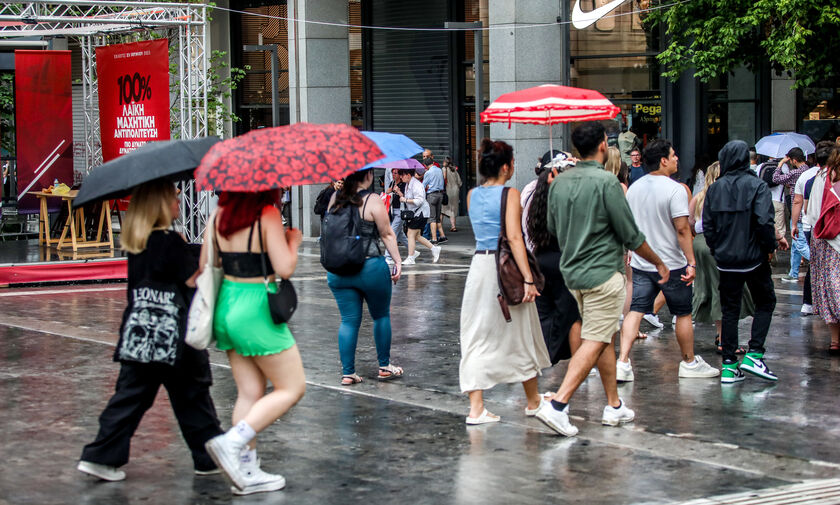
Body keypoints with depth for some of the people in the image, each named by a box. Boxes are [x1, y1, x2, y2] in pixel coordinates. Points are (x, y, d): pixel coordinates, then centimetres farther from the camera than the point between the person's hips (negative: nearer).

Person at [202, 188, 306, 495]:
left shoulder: (219, 215, 5)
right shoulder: (268, 214, -14)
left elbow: (205, 265, 10)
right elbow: (284, 268, -18)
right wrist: (293, 240, 1)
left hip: (225, 306, 7)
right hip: (257, 309, -7)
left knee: (250, 391, 12)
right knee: (292, 388, 4)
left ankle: (246, 471, 11)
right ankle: (232, 443, -11)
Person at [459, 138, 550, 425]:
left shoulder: (472, 196, 8)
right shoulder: (510, 194, -10)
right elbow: (514, 237, -19)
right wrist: (528, 278, -22)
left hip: (479, 264, 5)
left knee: (477, 336, 5)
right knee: (519, 333, 11)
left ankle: (476, 408, -3)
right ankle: (533, 401, 26)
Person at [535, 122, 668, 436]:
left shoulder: (559, 182, 5)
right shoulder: (606, 182, -16)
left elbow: (553, 228, 17)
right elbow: (631, 234, -11)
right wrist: (658, 262, 3)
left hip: (572, 270, 8)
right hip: (603, 272, -8)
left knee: (606, 338, 17)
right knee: (595, 343, -5)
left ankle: (614, 406, 22)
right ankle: (557, 405, -14)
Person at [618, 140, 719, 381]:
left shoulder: (634, 188, 6)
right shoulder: (675, 189, -15)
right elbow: (682, 228, -19)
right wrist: (691, 262, -17)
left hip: (640, 264, 5)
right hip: (671, 264, -5)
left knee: (635, 312, 1)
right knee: (683, 314, 10)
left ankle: (622, 363, -11)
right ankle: (689, 363, 22)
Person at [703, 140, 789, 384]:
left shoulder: (715, 188, 1)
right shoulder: (757, 186, -10)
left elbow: (707, 225, 2)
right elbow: (764, 222, -18)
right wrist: (770, 246, -3)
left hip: (726, 260, 3)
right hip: (754, 257, -3)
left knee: (729, 310, 9)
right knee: (765, 302, 12)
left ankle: (729, 365, 7)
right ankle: (754, 354, -1)